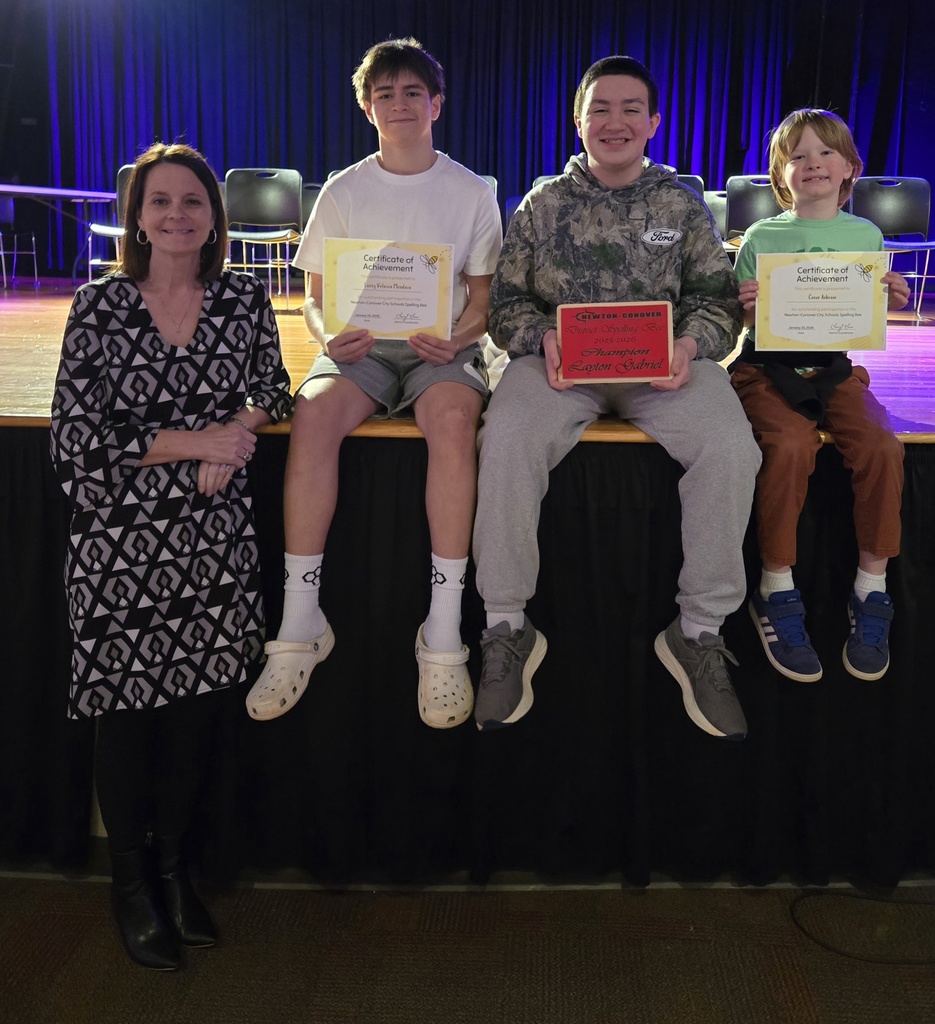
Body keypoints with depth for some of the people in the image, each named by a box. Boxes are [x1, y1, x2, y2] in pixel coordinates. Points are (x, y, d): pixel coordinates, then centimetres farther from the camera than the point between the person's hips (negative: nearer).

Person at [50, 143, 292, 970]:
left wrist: (233, 438, -10)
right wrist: (195, 441, -14)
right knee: (128, 714, 6)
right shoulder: (101, 305, -5)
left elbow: (272, 387, 11)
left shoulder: (243, 299, 4)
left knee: (198, 705, 8)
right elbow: (77, 438, -8)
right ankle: (131, 882, 26)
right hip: (120, 540, -2)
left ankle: (173, 867, 30)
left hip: (213, 537, 3)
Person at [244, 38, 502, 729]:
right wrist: (329, 334, -14)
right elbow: (317, 296, 9)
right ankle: (300, 625, -28)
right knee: (313, 413, -34)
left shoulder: (471, 193, 7)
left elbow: (483, 298, 6)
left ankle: (444, 634, -34)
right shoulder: (343, 192, 10)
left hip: (444, 349, -1)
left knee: (451, 417, -37)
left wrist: (458, 336, -15)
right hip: (362, 348, 1)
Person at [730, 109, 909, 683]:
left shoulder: (865, 236, 10)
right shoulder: (762, 239, 3)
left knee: (881, 443, -26)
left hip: (835, 367, 3)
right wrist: (749, 307, -16)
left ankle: (871, 592, -9)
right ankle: (777, 592, -16)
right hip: (768, 367, -2)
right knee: (791, 443, -32)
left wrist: (889, 303, -5)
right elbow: (746, 328, 6)